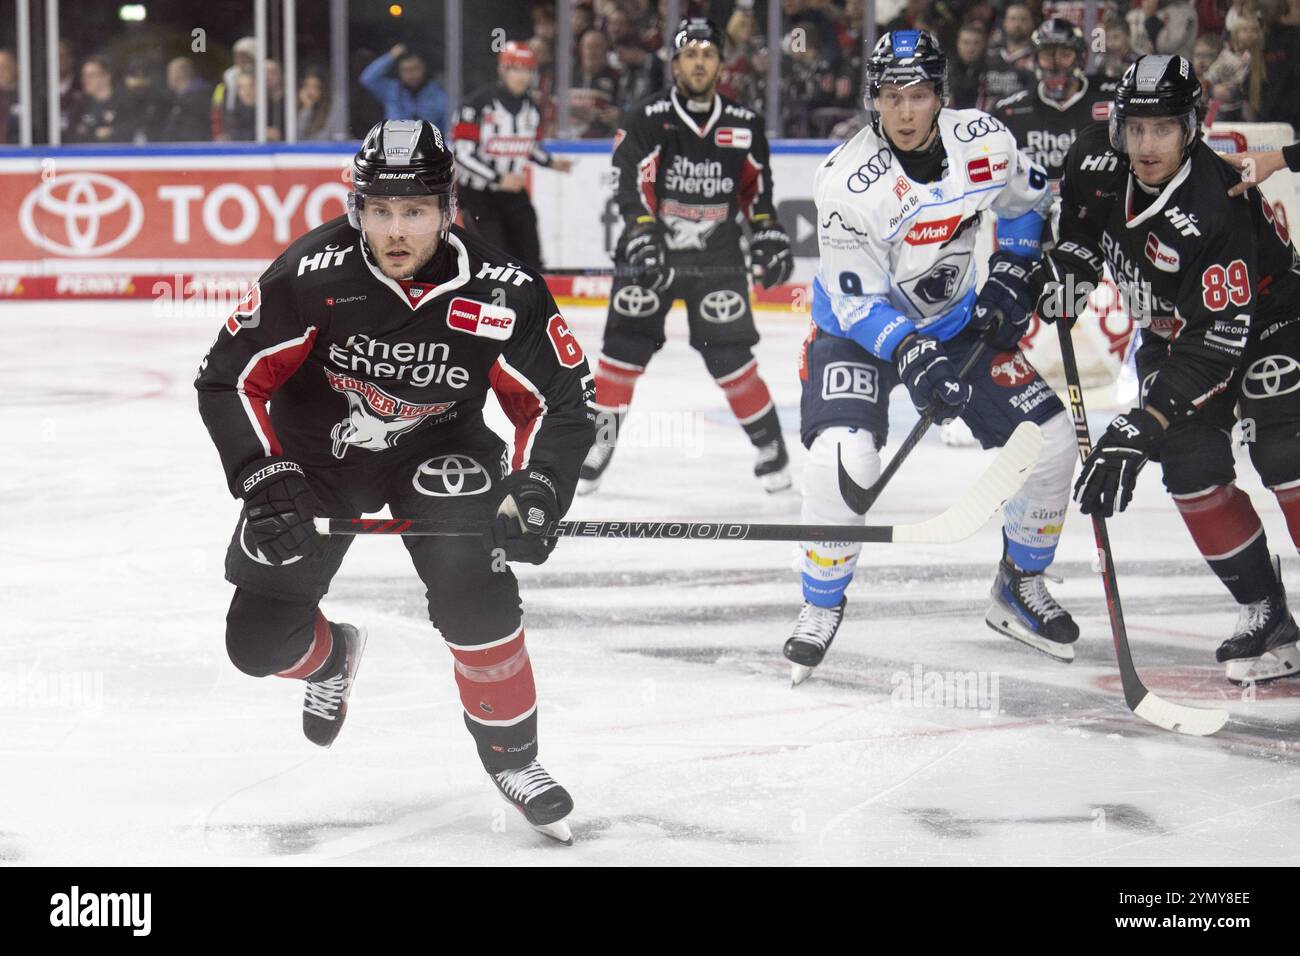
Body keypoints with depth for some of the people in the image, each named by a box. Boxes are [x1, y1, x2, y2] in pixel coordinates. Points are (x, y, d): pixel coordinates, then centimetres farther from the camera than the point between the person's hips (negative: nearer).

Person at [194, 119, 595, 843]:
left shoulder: (503, 294, -22)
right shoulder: (312, 274, -25)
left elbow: (563, 403, -13)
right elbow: (230, 379, -17)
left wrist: (537, 491, -29)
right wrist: (267, 479, -26)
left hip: (437, 450, -1)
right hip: (316, 451, 1)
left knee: (472, 576, -28)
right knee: (260, 640, -5)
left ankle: (511, 752, -8)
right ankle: (332, 657, 34)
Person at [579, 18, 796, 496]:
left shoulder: (744, 125, 3)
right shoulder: (646, 120, -9)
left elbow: (757, 186, 16)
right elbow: (631, 185, -18)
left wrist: (769, 234, 8)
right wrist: (642, 238, -30)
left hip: (716, 257, 1)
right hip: (650, 251, -1)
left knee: (729, 356, -6)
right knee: (625, 348, -4)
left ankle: (769, 441, 9)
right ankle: (597, 441, 8)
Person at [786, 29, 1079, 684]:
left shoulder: (984, 142, -15)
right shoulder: (846, 181, -27)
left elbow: (1029, 201, 8)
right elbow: (859, 299, -25)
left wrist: (1013, 275, -5)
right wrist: (911, 357, -40)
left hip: (955, 320, 4)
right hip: (860, 328, -4)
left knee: (1049, 437, -4)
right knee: (842, 454, -27)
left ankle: (1020, 587, 19)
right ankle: (821, 608, -3)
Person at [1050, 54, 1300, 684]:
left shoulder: (1217, 213, -37)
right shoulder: (1096, 161, -18)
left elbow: (1215, 348, -38)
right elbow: (1077, 214, 11)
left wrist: (1142, 425, -43)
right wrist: (1071, 266, -2)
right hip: (1173, 327, 6)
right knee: (1192, 467, -7)